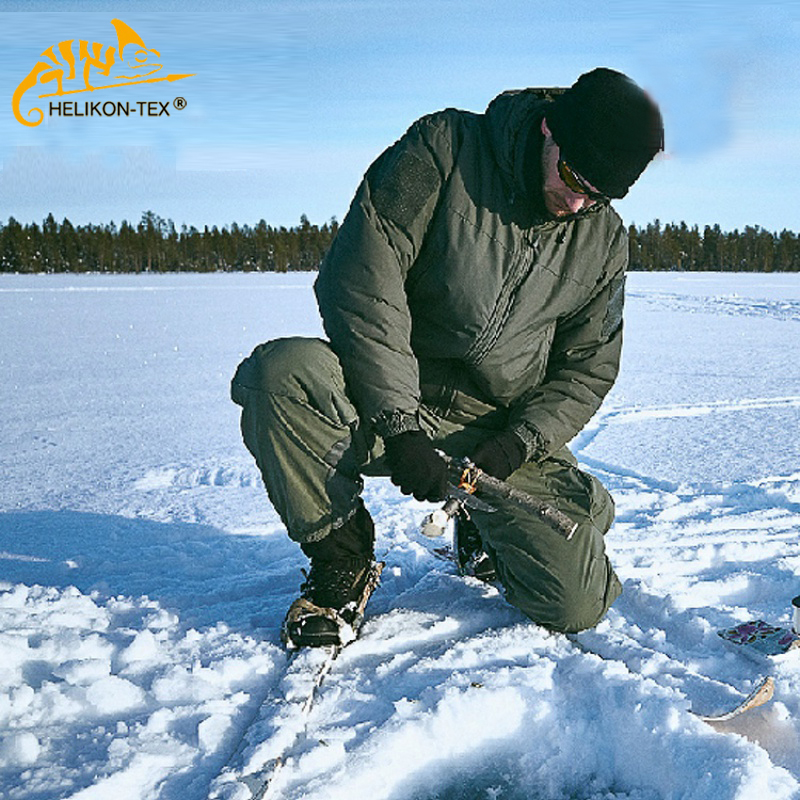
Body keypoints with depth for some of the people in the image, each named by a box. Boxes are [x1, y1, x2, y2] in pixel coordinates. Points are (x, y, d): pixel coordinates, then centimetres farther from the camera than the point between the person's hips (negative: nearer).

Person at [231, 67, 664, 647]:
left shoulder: (604, 238, 2)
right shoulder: (444, 148, -12)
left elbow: (588, 367, 7)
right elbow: (360, 280, -19)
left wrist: (516, 444, -12)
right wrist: (398, 426, -25)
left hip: (506, 430, 3)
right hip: (389, 401, -2)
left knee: (578, 604, -10)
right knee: (280, 372, -34)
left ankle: (488, 535, 26)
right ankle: (343, 558, -8)